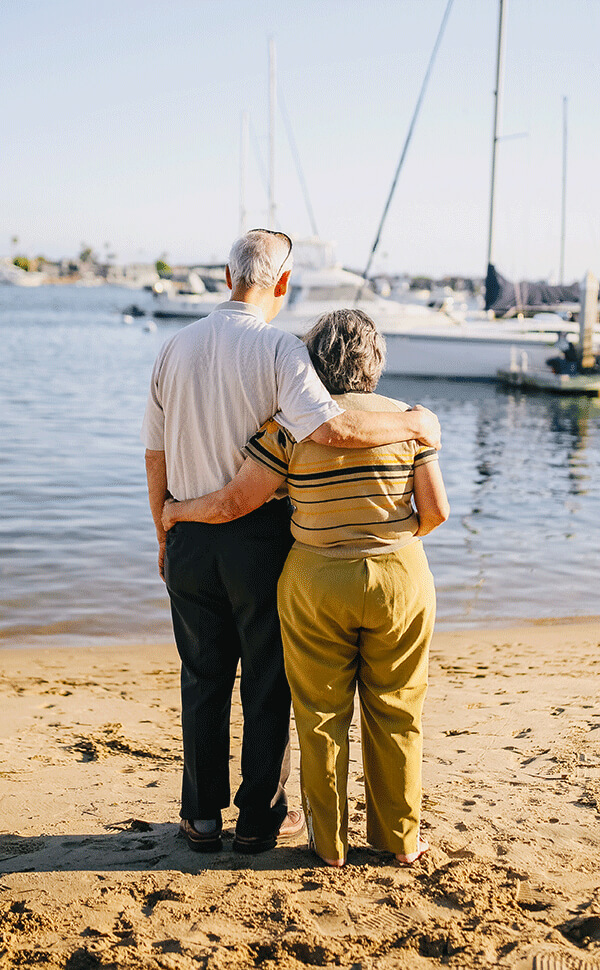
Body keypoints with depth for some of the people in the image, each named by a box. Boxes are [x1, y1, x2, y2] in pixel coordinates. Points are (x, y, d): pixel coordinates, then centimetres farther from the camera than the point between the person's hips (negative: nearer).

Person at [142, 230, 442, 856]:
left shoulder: (177, 347, 2)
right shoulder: (278, 349, -13)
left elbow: (155, 456, 6)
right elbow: (330, 430, -29)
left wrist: (166, 536, 17)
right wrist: (413, 423, -16)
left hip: (190, 539, 4)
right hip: (260, 539, -4)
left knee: (202, 681, 15)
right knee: (267, 684, 10)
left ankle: (201, 816, 23)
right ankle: (260, 819, 20)